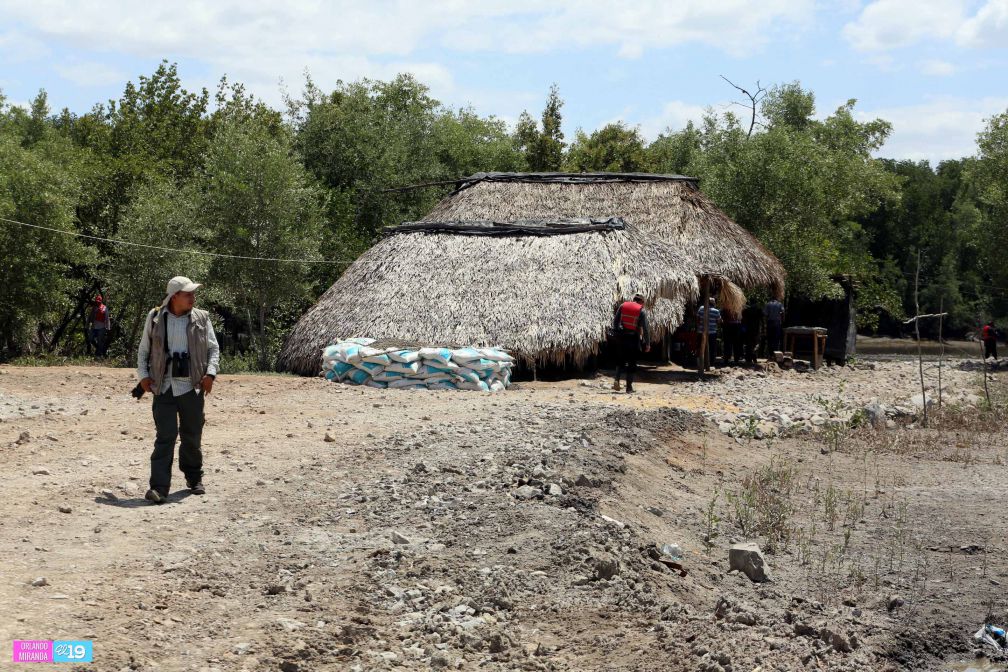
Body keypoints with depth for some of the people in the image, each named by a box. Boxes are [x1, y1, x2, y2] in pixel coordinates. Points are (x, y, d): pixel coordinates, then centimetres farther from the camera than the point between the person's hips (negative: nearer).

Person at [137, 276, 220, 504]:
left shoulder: (201, 318, 5)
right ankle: (159, 488, -11)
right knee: (165, 436, -10)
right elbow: (143, 349, 11)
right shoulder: (155, 317, 3)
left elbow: (214, 348, 9)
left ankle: (194, 478, 31)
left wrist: (210, 373, -6)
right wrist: (143, 375, 0)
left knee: (192, 435, 10)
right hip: (164, 387, -2)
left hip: (192, 387, 2)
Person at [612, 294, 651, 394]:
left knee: (620, 360, 17)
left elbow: (615, 321, 9)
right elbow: (645, 328, -6)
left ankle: (617, 380, -4)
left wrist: (615, 333, 17)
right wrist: (647, 343, -2)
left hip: (621, 337, 3)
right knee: (632, 363, 6)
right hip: (633, 339, -3)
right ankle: (629, 387, 5)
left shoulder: (623, 306, 6)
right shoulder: (641, 311, -4)